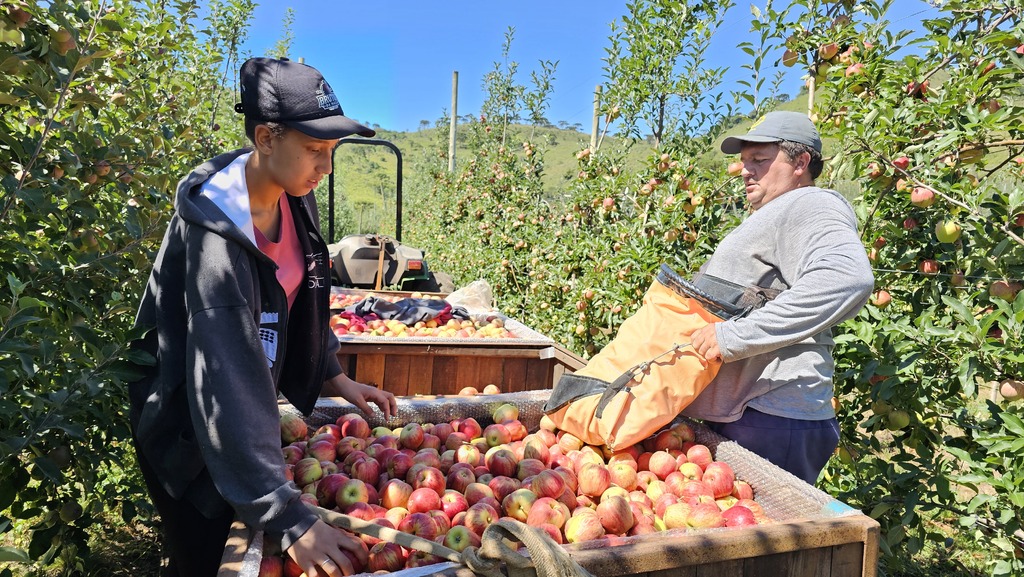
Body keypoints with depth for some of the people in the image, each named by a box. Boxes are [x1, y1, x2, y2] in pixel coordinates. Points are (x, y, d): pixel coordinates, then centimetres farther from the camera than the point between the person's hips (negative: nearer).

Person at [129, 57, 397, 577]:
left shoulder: (294, 201, -8)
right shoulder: (218, 232, -32)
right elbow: (228, 385, -36)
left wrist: (336, 379, 2)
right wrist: (288, 520, -38)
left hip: (251, 404, 7)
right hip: (187, 424, -7)